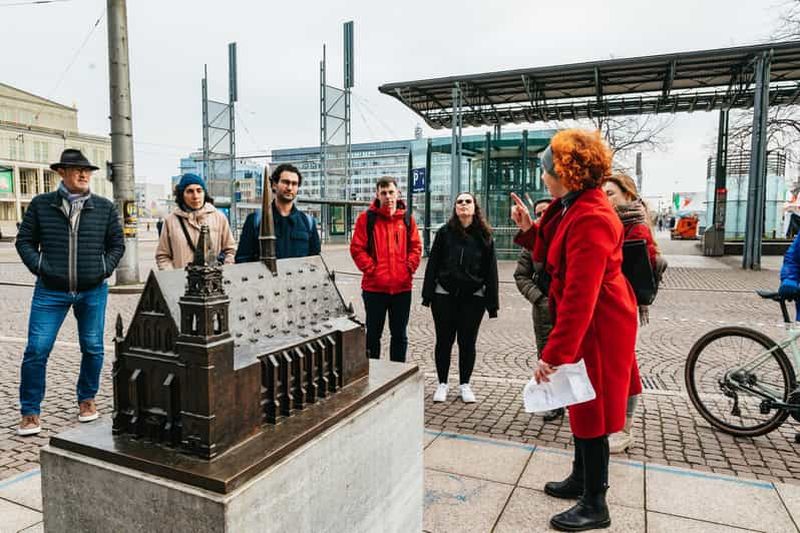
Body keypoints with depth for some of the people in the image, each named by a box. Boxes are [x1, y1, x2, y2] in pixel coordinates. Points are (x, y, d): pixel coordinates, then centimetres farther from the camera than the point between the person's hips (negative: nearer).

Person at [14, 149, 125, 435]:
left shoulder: (105, 207, 4)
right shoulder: (41, 205, 2)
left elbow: (117, 244, 9)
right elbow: (24, 240, 6)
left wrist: (104, 269, -2)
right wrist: (39, 267, -6)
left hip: (93, 291, 1)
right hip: (50, 291, -1)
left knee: (93, 348, 10)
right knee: (36, 350, -2)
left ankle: (87, 399, 31)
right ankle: (30, 413, 14)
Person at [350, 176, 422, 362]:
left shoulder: (407, 218, 8)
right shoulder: (366, 218, -2)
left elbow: (416, 247, 9)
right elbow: (357, 248, -4)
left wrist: (409, 268, -4)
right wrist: (371, 270, -11)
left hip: (402, 286, 3)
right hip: (374, 286, -3)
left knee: (399, 334, 13)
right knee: (373, 334, 8)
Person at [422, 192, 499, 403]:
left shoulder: (484, 236, 3)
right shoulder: (444, 232, 2)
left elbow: (491, 269, 3)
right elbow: (433, 263, 2)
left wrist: (492, 302, -1)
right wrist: (428, 294, -4)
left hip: (473, 297, 0)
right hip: (445, 294, 0)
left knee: (467, 342, 9)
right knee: (444, 340, 8)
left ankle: (464, 384, 25)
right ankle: (442, 384, 23)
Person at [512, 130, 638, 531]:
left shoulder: (591, 218, -26)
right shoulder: (572, 207, 7)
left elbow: (580, 296, -30)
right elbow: (553, 255, 12)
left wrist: (552, 354, -29)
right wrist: (529, 229, -1)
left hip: (597, 326, -10)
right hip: (584, 321, 10)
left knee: (590, 409, 3)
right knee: (581, 404, 21)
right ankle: (581, 478, 39)